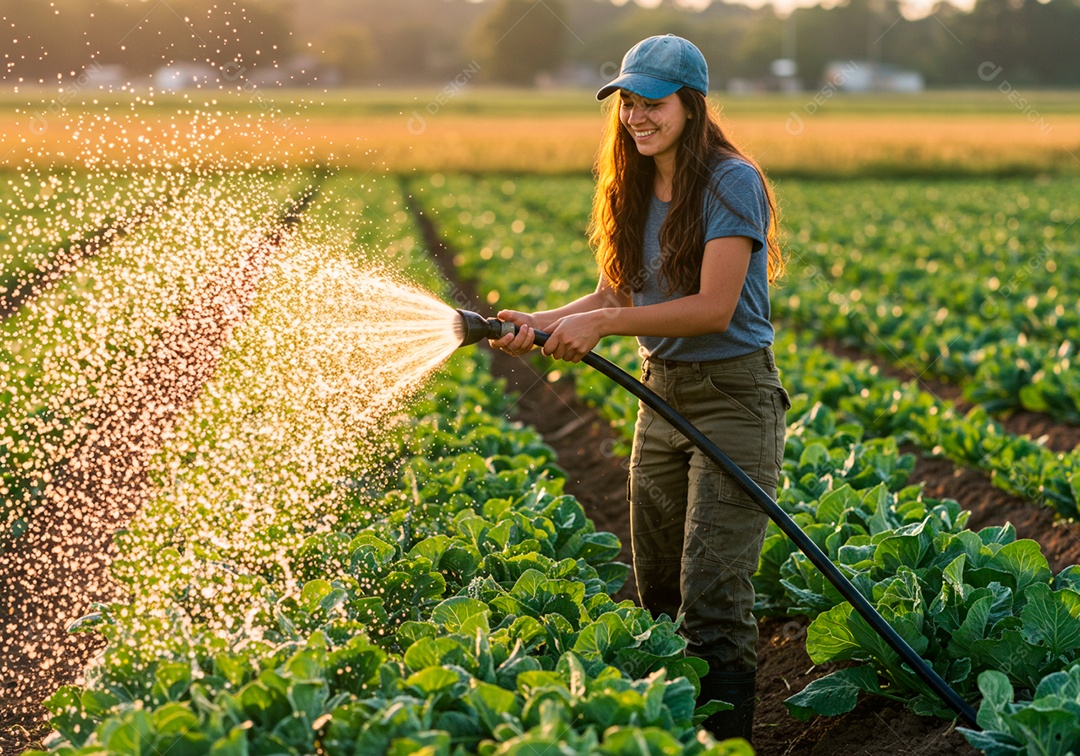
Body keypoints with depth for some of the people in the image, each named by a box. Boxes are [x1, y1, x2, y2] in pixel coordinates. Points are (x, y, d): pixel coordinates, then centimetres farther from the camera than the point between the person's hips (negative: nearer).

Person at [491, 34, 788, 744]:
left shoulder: (732, 183, -14)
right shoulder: (637, 192, 10)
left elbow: (714, 307, -20)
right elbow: (621, 293, 10)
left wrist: (599, 324, -19)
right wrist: (542, 323, -6)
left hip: (733, 398, -8)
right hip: (662, 395, 8)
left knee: (712, 594, -11)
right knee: (657, 588, 12)